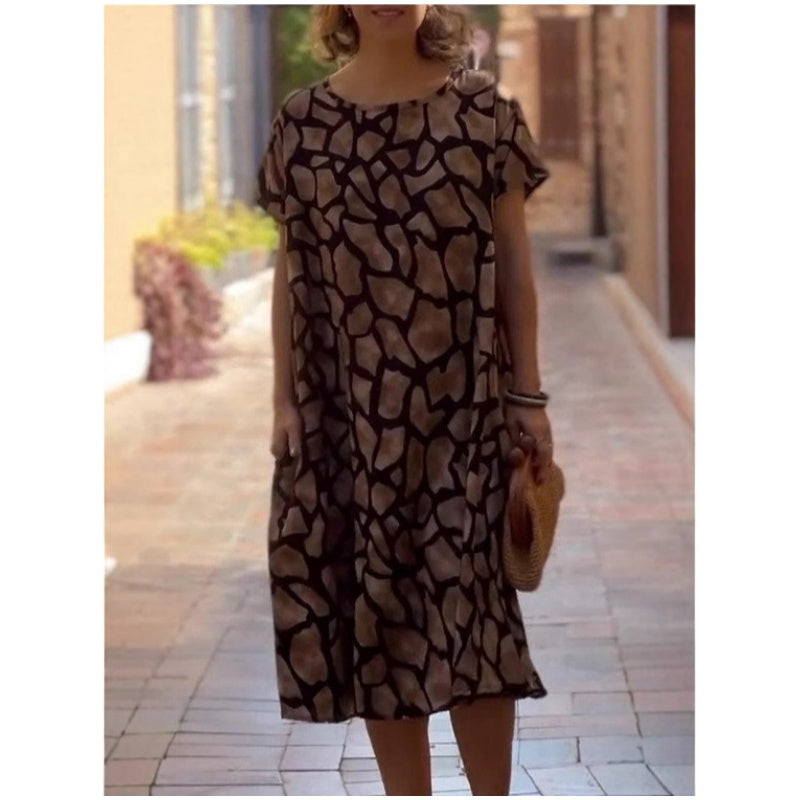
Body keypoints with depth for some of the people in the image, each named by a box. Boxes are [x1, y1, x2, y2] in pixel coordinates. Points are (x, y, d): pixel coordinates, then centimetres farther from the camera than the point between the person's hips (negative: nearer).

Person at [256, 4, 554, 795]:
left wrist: (529, 395, -1)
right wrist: (283, 398, 4)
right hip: (346, 404, 2)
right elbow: (290, 268, 7)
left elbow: (512, 260, 2)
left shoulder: (483, 107, -1)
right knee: (372, 604, 5)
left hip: (459, 401, -2)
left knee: (469, 600, -2)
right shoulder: (301, 119, 3)